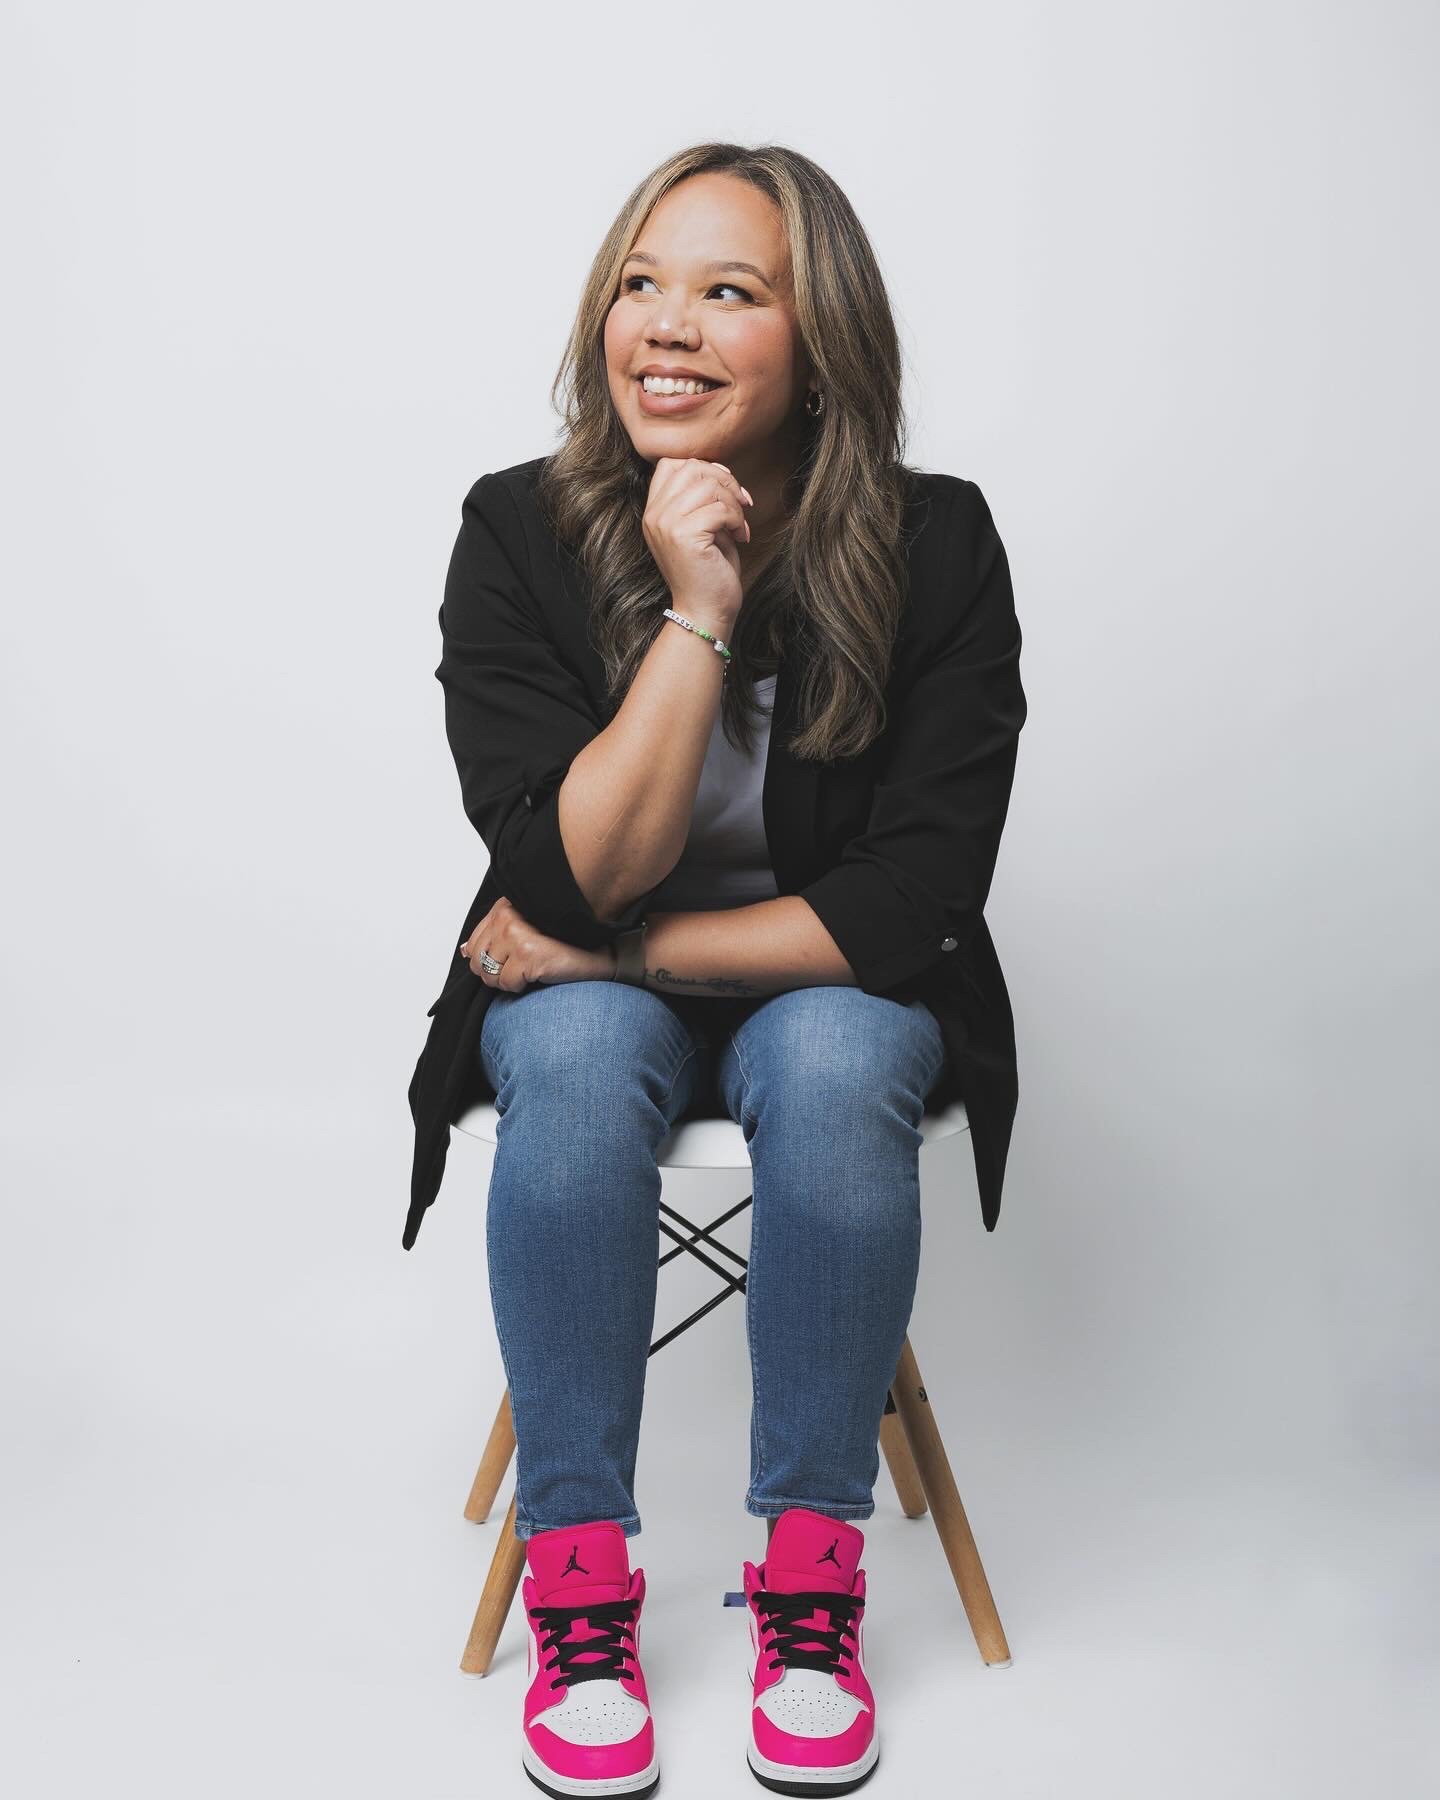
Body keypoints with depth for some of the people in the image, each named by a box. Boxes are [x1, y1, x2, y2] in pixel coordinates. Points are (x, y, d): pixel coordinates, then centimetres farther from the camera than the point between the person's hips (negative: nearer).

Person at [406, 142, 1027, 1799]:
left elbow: (914, 902, -17)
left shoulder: (934, 545, -15)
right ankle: (578, 1574, -16)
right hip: (590, 985, 1)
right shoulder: (517, 535, -14)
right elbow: (580, 878, -22)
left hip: (834, 988, 0)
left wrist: (617, 950, -18)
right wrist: (697, 612, -30)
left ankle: (810, 1571, -14)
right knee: (575, 1059, -32)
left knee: (832, 1067, -32)